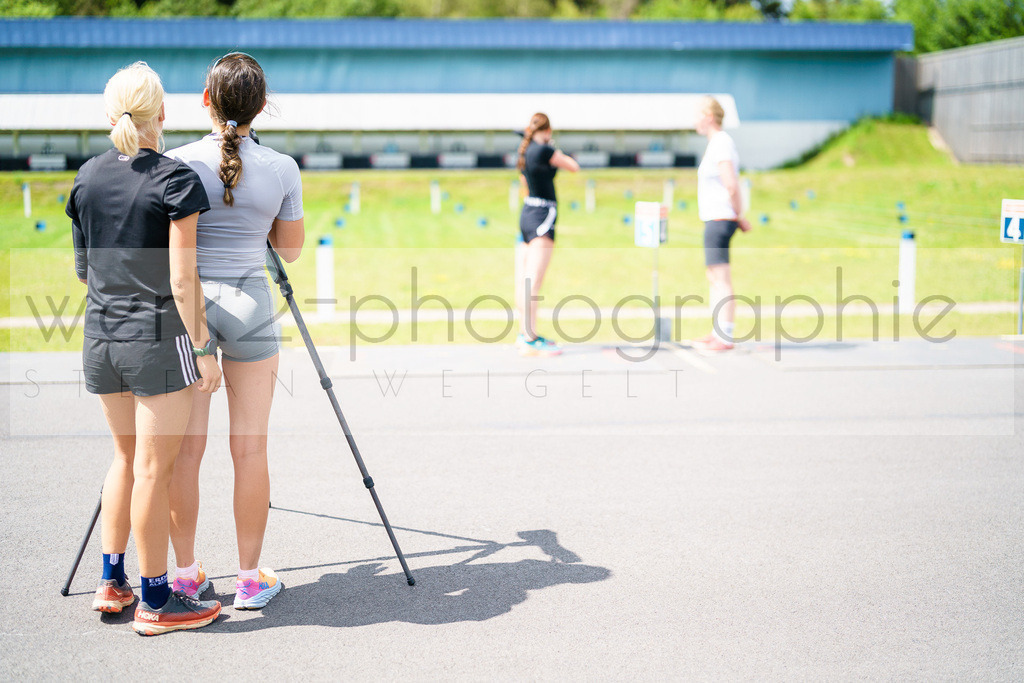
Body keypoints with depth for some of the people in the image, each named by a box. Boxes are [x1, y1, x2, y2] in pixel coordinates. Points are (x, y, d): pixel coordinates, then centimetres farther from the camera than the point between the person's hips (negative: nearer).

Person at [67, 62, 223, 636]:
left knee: (127, 457, 19)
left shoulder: (87, 177, 7)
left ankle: (112, 583, 24)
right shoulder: (175, 180, -12)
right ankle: (155, 601, 9)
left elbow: (83, 268, 15)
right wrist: (202, 346, -10)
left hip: (100, 335, 6)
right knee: (155, 468, 0)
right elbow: (182, 277, -15)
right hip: (158, 337, -6)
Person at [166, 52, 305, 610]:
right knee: (250, 447, 5)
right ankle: (250, 578, 11)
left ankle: (185, 574, 17)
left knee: (185, 447, 7)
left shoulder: (179, 162, -5)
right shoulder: (283, 169, -4)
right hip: (250, 306, 0)